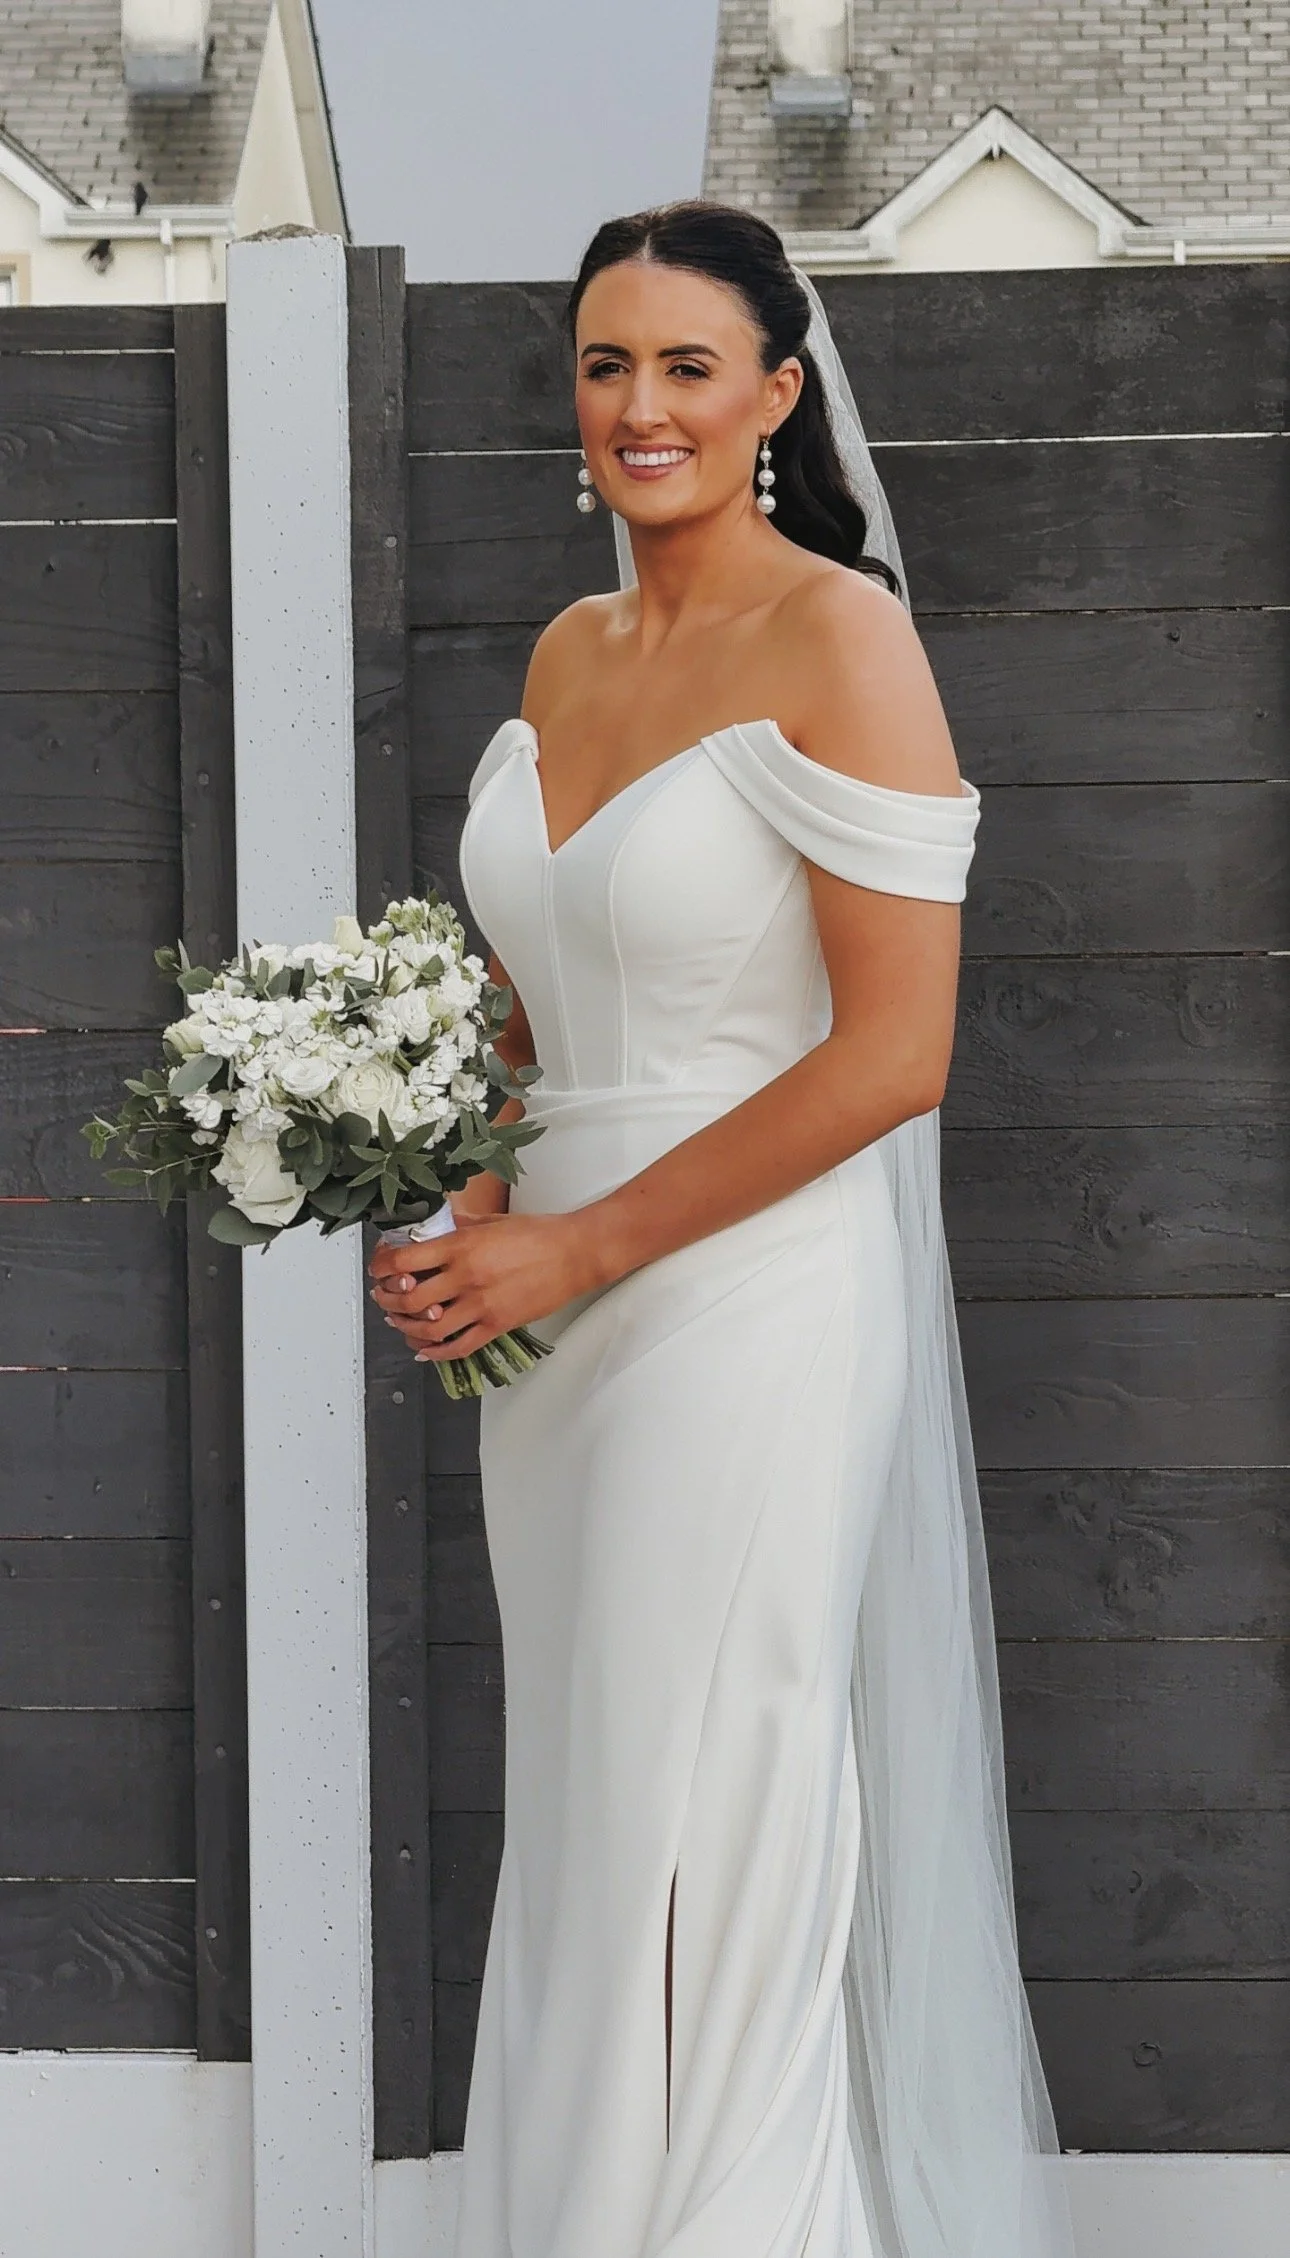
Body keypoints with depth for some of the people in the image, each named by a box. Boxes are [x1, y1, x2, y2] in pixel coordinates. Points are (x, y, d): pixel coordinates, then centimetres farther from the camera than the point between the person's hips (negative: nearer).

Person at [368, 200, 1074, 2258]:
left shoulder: (839, 638, -12)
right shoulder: (565, 655, 10)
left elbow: (893, 1054, -17)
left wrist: (579, 1247, -14)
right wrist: (468, 1216, 0)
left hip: (753, 1302, -7)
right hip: (559, 1315, 7)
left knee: (707, 1853, 3)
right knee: (584, 1835, 14)